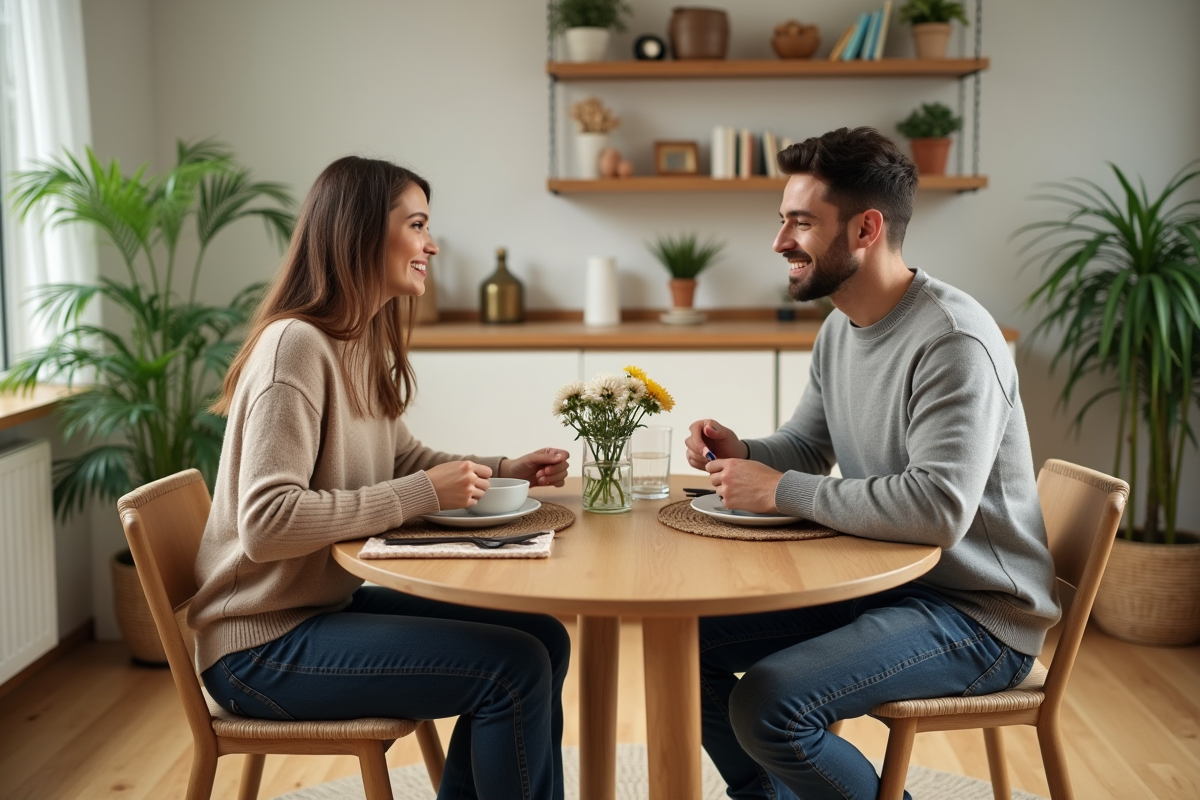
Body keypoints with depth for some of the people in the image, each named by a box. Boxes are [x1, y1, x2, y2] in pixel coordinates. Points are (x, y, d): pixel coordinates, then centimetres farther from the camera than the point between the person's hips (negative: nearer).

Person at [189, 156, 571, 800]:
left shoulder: (363, 346, 8)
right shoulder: (296, 346, -21)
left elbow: (402, 459, 18)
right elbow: (265, 524, -28)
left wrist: (500, 472, 1)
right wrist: (424, 494, -26)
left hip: (330, 602, 9)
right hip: (263, 645, -9)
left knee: (545, 639, 2)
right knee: (514, 669, -17)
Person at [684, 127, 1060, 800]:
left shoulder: (952, 341, -23)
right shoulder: (840, 328, 7)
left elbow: (939, 509, -35)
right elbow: (806, 447, 19)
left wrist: (782, 491, -25)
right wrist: (741, 453, -5)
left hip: (975, 616, -9)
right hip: (875, 584, 9)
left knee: (767, 705, -26)